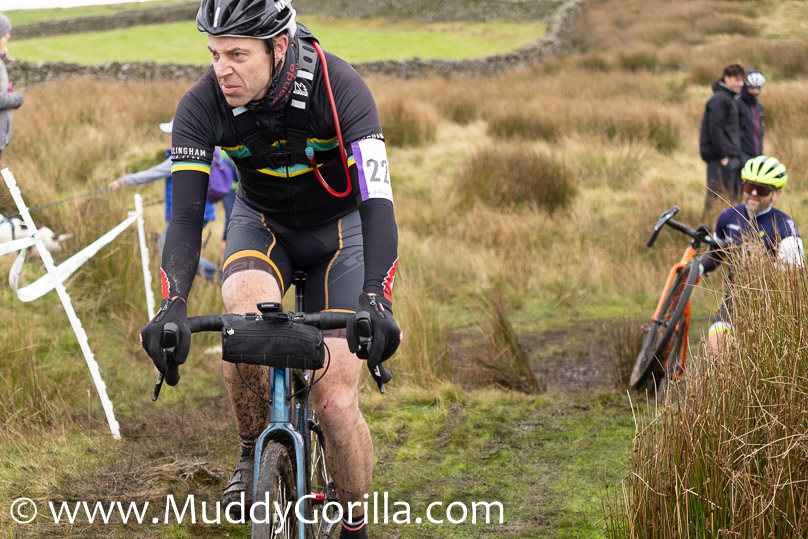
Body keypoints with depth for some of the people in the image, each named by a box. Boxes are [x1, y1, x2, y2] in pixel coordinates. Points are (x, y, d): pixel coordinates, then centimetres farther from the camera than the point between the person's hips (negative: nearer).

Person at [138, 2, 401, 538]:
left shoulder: (338, 88, -32)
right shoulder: (202, 106, -25)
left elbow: (377, 202, -38)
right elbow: (186, 214, -28)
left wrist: (375, 300, -53)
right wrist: (172, 305, -45)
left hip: (338, 228, -1)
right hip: (262, 223, 2)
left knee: (337, 402, -11)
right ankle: (254, 454, -8)